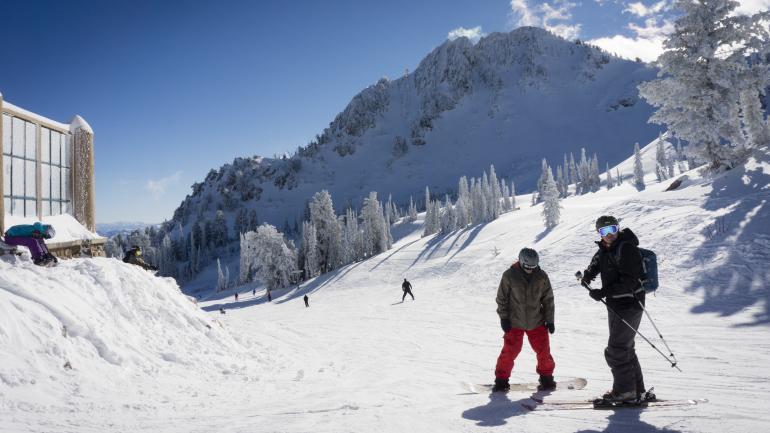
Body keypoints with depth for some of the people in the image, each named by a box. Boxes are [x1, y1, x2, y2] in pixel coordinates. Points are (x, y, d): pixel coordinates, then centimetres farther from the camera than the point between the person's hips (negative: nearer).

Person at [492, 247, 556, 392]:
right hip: (514, 322, -2)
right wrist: (504, 317, -6)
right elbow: (502, 298, -3)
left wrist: (549, 320, 3)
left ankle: (546, 377, 27)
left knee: (543, 350, 6)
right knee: (510, 351, -3)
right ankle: (501, 379, 13)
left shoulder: (541, 277, -4)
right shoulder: (509, 276, -11)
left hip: (537, 322, 2)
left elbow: (548, 299, 4)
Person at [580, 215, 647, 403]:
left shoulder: (627, 248, -19)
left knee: (615, 350, -6)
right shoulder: (604, 250, 9)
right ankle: (636, 389, 30)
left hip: (629, 305, -9)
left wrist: (603, 292, -28)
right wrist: (587, 276, -6)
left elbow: (629, 281, -25)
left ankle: (625, 391, 6)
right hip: (615, 305, 9)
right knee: (625, 348, 17)